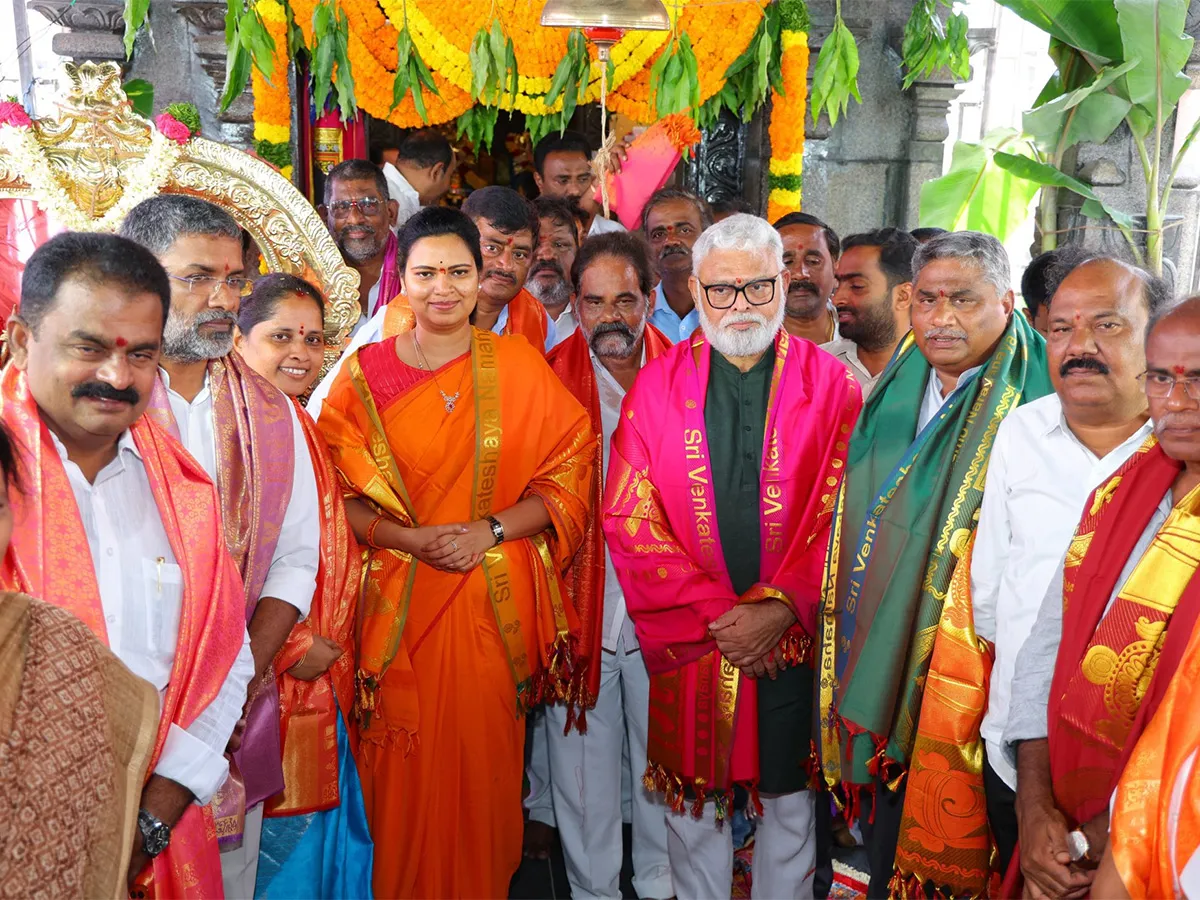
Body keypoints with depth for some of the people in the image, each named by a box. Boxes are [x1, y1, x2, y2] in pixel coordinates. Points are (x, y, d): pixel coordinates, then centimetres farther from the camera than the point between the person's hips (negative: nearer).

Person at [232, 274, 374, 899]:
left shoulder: (305, 429, 13)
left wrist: (334, 648, 14)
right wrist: (292, 647, -15)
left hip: (324, 679, 8)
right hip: (266, 684, -8)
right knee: (280, 841, 5)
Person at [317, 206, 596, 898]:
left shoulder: (519, 365, 0)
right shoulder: (365, 373, 1)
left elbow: (567, 477, 0)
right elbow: (340, 494, 1)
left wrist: (490, 530, -13)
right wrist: (412, 539, -15)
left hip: (494, 603, 0)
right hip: (399, 600, 0)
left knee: (482, 760, 10)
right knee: (403, 768, 8)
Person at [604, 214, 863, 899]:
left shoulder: (830, 385, -2)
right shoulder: (658, 385, 0)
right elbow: (628, 517, -5)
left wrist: (783, 607, -15)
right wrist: (717, 611, -11)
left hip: (795, 635, 0)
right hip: (689, 636, 1)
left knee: (789, 797, 14)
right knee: (693, 798, 15)